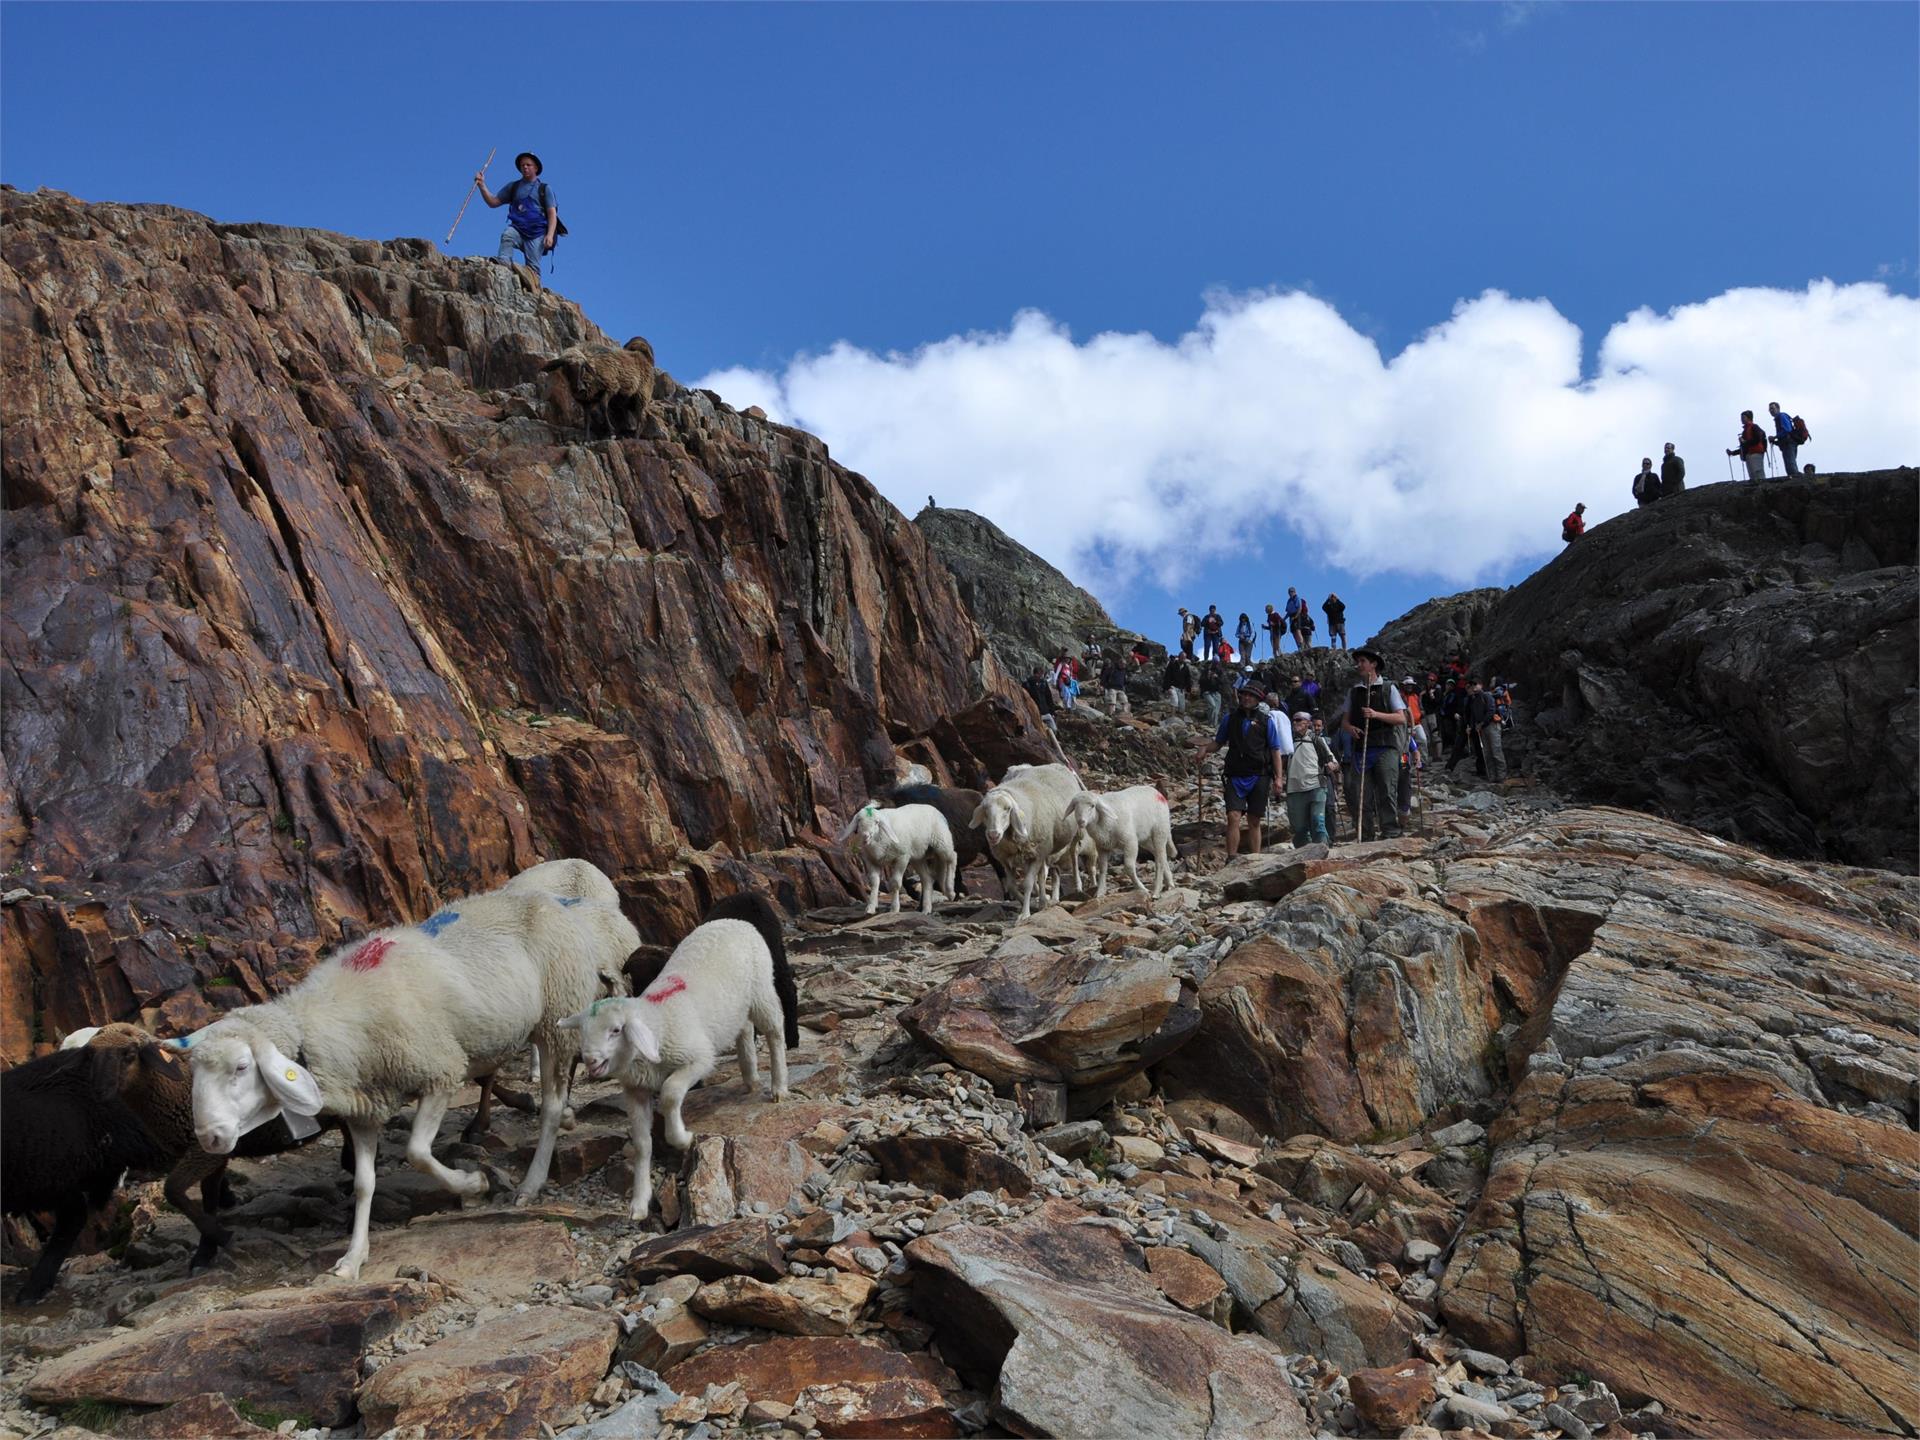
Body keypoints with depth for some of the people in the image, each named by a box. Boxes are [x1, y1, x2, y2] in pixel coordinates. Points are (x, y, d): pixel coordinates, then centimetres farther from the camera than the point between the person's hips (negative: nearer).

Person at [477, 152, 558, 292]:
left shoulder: (544, 188, 13)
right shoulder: (513, 187, 22)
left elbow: (552, 213, 5)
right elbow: (493, 202, 20)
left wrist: (550, 235, -10)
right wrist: (482, 185, 5)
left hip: (537, 232, -2)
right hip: (517, 228, 2)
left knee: (532, 266, -13)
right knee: (507, 236, -33)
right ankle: (503, 263, -53)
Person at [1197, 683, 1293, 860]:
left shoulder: (1267, 721, 6)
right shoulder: (1230, 718, 10)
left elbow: (1275, 751, 6)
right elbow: (1218, 742, 19)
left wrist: (1279, 777, -3)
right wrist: (1205, 748, -2)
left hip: (1259, 777, 0)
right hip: (1235, 777, 0)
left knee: (1254, 821, 5)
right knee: (1233, 816, -14)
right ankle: (1231, 859, -15)